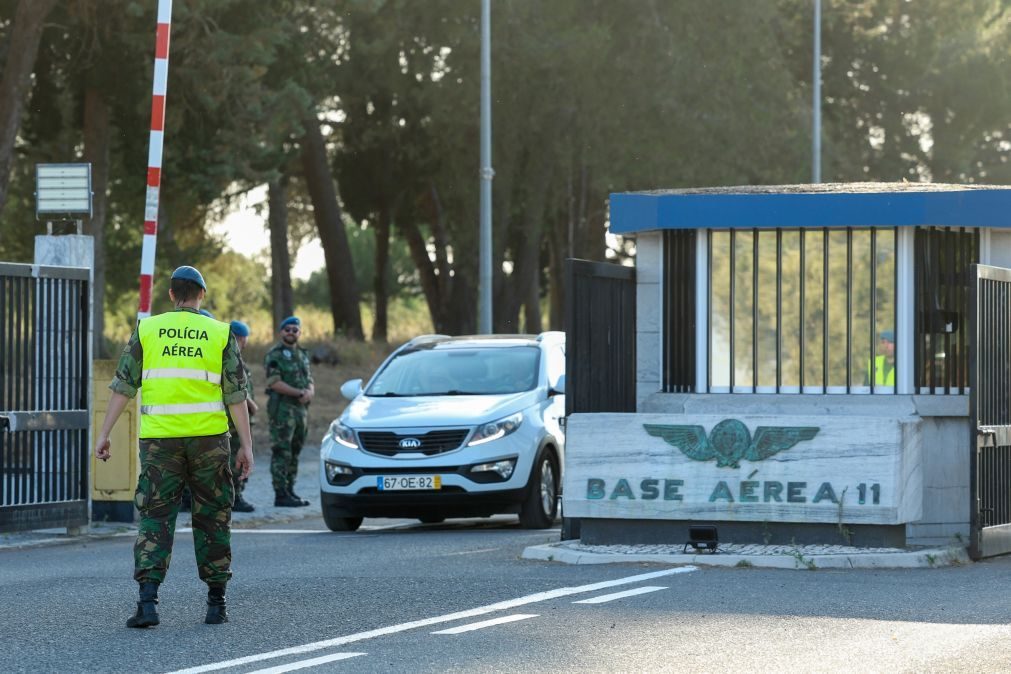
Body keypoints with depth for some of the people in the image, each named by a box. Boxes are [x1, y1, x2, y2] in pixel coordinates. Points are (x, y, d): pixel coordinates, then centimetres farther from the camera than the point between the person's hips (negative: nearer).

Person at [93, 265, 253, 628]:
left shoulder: (147, 330, 5)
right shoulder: (220, 335, 4)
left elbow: (123, 385, 2)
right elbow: (236, 395, 0)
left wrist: (104, 434, 5)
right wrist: (246, 445, 3)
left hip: (159, 439, 0)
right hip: (208, 436, 0)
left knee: (155, 518, 0)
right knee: (212, 519, 10)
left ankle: (148, 600, -14)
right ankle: (216, 602, 14)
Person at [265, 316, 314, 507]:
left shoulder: (302, 355, 18)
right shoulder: (274, 355, -5)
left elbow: (309, 382, 17)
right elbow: (274, 383, -15)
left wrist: (309, 392, -7)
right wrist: (299, 393, -17)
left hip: (301, 410, 8)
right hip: (282, 409, -8)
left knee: (294, 453, 10)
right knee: (281, 453, -8)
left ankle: (290, 492, 15)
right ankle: (281, 494, -10)